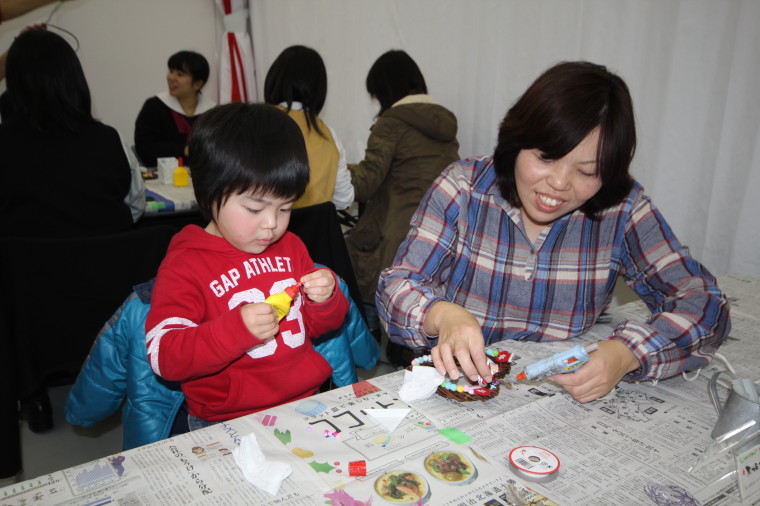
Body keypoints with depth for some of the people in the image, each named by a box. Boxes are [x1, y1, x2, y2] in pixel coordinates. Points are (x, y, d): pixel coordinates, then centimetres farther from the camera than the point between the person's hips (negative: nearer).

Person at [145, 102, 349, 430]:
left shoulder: (291, 247, 12)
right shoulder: (185, 265, -6)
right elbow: (163, 356, -14)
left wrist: (326, 300, -3)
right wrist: (236, 330, -26)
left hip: (309, 401, 5)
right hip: (230, 423, -5)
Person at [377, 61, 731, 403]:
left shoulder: (622, 209, -7)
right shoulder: (463, 186, -9)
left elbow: (703, 303, -7)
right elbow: (396, 286, -11)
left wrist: (627, 353, -27)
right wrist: (443, 315, -34)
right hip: (458, 386, 0)